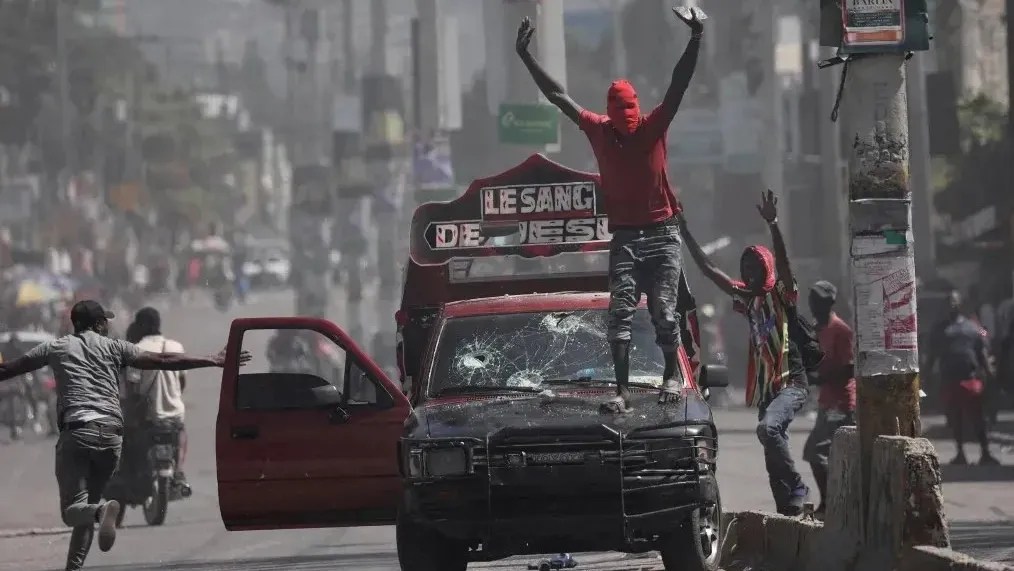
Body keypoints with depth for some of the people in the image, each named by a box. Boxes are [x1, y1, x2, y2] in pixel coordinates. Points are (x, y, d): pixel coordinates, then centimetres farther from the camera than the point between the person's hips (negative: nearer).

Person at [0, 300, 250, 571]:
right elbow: (162, 361, 8)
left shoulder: (55, 348, 14)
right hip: (111, 435, 2)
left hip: (76, 431, -2)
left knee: (73, 510, -6)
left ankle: (103, 510, -39)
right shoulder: (113, 347, 15)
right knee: (88, 503, 16)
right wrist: (214, 361, 11)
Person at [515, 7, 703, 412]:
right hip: (625, 238, 2)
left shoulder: (654, 128, -2)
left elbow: (679, 85, -11)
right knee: (620, 314, -7)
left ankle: (672, 375, 14)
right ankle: (622, 391, -10)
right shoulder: (599, 131, 3)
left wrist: (695, 39, -23)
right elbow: (557, 96, 5)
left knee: (664, 312, -5)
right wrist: (525, 57, 4)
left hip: (662, 237, -2)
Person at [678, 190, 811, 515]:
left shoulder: (781, 295, -4)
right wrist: (685, 232, 13)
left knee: (768, 427, -30)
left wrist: (772, 225, -34)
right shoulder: (747, 298, 12)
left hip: (792, 382, -7)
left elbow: (783, 263, -22)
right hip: (765, 387, 7)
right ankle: (787, 509, 10)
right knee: (773, 460, 5)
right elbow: (708, 269, 15)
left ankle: (796, 489, -20)